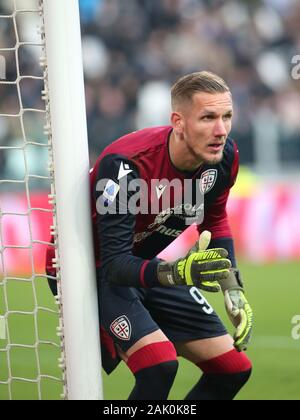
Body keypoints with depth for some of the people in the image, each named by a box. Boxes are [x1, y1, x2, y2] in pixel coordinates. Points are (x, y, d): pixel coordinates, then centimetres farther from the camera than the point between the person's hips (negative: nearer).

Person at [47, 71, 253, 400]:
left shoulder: (223, 156, -13)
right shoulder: (125, 165, -34)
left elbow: (214, 221, 9)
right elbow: (114, 264, -34)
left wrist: (233, 289, 1)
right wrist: (177, 272, -50)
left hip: (148, 267, 8)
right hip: (93, 271, -8)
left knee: (233, 368, 3)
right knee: (159, 363, -30)